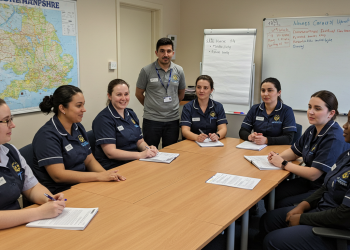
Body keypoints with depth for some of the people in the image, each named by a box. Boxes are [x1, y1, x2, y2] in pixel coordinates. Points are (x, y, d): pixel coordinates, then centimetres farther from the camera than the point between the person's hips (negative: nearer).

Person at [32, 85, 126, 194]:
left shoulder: (78, 128, 11)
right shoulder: (47, 135, -15)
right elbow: (58, 175, -21)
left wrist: (106, 174, -7)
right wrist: (99, 176, -22)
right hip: (59, 192, -7)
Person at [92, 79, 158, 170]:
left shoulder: (131, 114, 15)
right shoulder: (103, 119, -10)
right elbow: (110, 153, -18)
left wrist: (148, 149, -5)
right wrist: (140, 155, -24)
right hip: (114, 167, -7)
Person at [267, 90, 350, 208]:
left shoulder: (334, 139, -24)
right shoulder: (312, 130, 4)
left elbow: (313, 174, -26)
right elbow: (294, 152, 17)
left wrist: (283, 164, -17)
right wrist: (277, 157, -6)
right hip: (308, 182, 8)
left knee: (281, 205, -19)